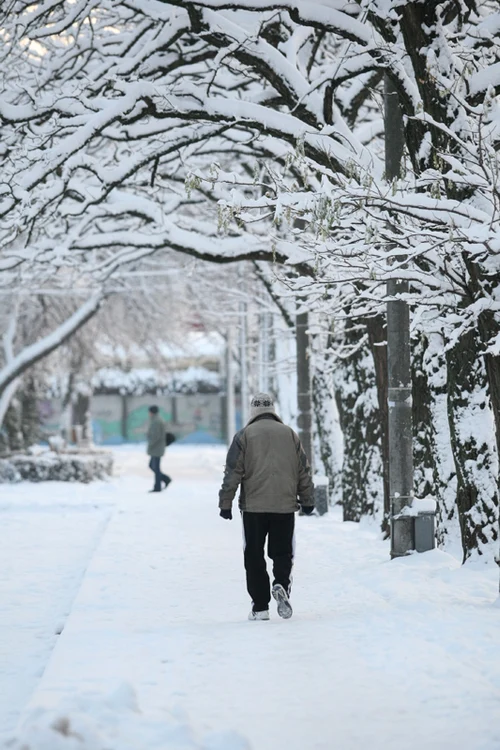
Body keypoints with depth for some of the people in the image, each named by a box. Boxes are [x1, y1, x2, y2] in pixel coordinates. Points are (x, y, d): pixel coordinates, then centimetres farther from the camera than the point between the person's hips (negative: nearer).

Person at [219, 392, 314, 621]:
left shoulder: (244, 436, 1)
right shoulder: (290, 434, 9)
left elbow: (233, 472, -2)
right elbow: (304, 471, 11)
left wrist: (225, 503, 1)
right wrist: (307, 500, 19)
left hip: (253, 507, -2)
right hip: (285, 506, 2)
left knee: (254, 556, 5)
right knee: (282, 551, 11)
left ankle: (260, 606, 3)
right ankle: (281, 584, -18)